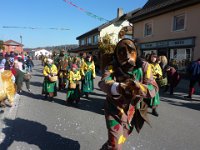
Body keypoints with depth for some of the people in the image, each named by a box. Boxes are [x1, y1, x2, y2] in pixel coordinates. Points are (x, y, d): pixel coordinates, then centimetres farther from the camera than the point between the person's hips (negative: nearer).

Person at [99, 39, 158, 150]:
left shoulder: (143, 66, -14)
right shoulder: (113, 66, -17)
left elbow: (153, 88, -23)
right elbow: (103, 82, -36)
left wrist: (139, 87, -46)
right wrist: (118, 87, -58)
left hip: (132, 111, 4)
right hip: (114, 109, -3)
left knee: (120, 140, 25)